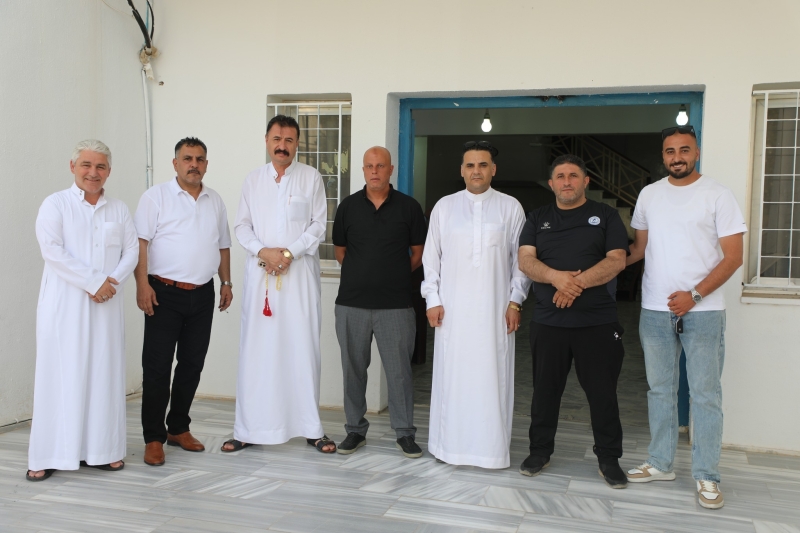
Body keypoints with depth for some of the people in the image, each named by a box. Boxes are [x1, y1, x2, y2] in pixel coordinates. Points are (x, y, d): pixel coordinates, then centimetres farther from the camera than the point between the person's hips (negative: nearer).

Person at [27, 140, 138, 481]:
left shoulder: (119, 210, 13)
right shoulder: (55, 204, 2)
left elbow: (131, 251, 7)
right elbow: (52, 251, -10)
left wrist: (112, 283, -11)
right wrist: (93, 282, -16)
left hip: (107, 305, 3)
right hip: (65, 305, -3)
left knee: (104, 374, 4)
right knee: (61, 374, -3)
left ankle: (101, 449, 12)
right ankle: (48, 456, 4)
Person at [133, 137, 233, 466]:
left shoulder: (215, 201, 13)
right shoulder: (156, 196, -2)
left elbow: (223, 245, 20)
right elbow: (140, 242, -9)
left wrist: (226, 282, 15)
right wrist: (142, 284, -17)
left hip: (203, 295, 5)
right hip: (164, 292, -5)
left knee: (192, 365, 10)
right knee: (157, 366, -2)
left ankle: (178, 428, 25)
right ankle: (154, 439, 7)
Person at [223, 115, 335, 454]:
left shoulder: (311, 178, 4)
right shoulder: (253, 179, 11)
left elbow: (318, 225, -1)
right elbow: (242, 226, 8)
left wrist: (289, 252, -12)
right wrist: (263, 251, -9)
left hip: (300, 273, -2)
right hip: (260, 273, 2)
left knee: (303, 347, -1)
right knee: (256, 349, 3)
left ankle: (311, 428, 9)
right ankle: (249, 429, 11)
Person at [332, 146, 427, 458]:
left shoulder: (408, 207, 1)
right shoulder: (348, 206, 5)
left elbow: (418, 253, 8)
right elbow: (340, 250, 13)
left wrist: (395, 276, 7)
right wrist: (362, 274, 9)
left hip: (395, 304, -2)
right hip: (351, 303, 2)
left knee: (399, 370, 1)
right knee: (353, 369, 9)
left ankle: (405, 433, 14)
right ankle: (355, 430, 23)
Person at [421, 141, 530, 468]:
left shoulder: (510, 208, 5)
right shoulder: (444, 207, 8)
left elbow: (520, 259, 5)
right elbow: (431, 257, 8)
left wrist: (515, 302, -1)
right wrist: (432, 299, 2)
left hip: (494, 309, -1)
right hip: (451, 308, 1)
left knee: (492, 376, 1)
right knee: (451, 375, 3)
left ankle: (491, 447, 12)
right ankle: (449, 444, 15)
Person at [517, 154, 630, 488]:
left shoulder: (605, 215, 6)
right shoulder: (538, 219, 12)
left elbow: (617, 260, -5)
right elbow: (525, 260, -1)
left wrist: (578, 282, -18)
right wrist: (557, 277, -20)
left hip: (598, 322, -2)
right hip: (548, 320, 2)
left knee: (603, 391, 3)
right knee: (545, 389, 10)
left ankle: (609, 458, 17)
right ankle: (540, 451, 24)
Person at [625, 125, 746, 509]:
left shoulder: (717, 196, -4)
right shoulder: (649, 195, 8)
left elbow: (733, 257, -7)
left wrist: (694, 295, -17)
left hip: (703, 311, -4)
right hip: (655, 310, 4)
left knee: (705, 394, 1)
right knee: (660, 390, 12)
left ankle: (706, 477, 12)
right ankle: (661, 464, 24)